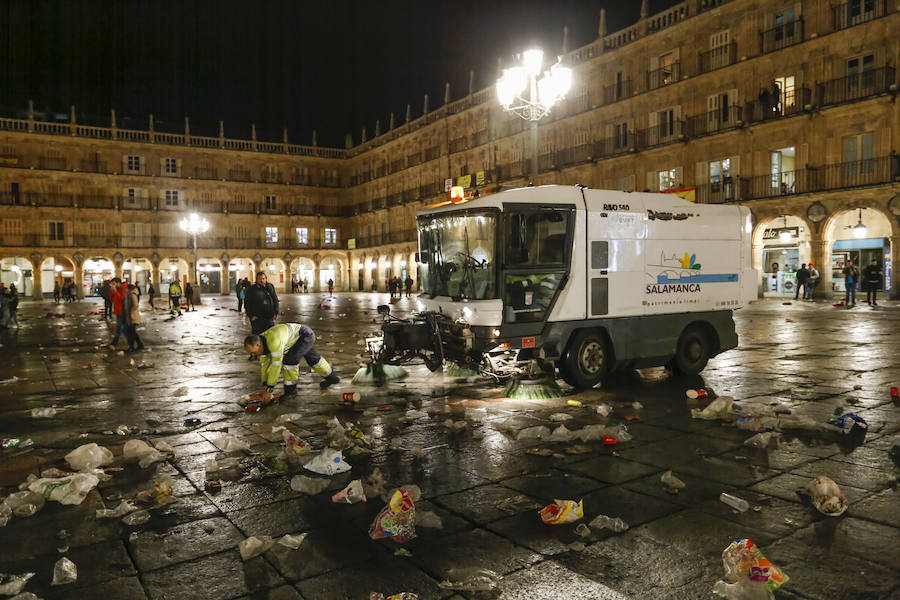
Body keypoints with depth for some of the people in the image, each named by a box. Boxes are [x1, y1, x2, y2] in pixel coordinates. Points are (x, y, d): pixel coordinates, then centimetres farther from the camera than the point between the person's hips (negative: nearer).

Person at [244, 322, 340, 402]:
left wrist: (269, 390, -31)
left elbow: (276, 366, -36)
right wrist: (265, 387, -4)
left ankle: (290, 388, -8)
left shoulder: (273, 342, -38)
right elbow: (264, 365, -3)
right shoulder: (261, 343, -11)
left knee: (289, 358, -24)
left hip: (306, 335, -10)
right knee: (312, 358, 26)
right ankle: (331, 377, 47)